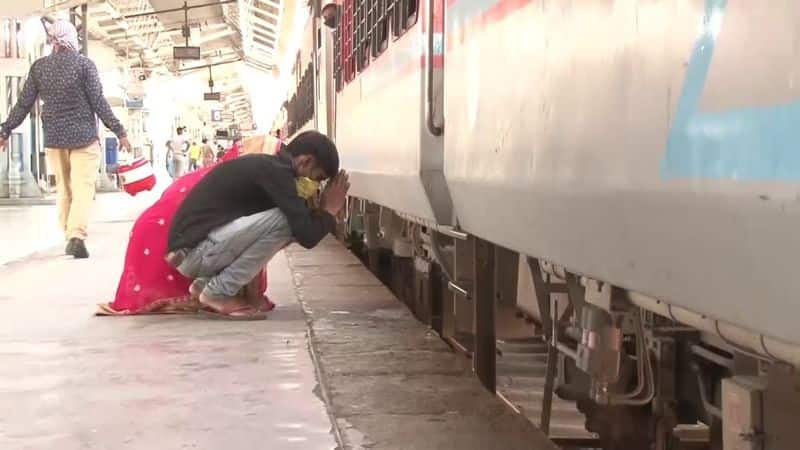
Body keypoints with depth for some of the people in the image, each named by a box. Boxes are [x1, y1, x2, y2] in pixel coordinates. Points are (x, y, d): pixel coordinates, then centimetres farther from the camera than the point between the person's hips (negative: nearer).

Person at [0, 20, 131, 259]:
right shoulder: (84, 64, -7)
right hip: (84, 137, -4)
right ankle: (77, 236, -21)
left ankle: (70, 236, 19)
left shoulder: (39, 67, 2)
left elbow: (24, 104, 3)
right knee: (83, 188, -5)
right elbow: (98, 103, -9)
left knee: (63, 190, 15)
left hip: (53, 138, 4)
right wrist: (119, 131, -4)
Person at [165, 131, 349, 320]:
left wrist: (320, 211, 15)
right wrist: (328, 211, 1)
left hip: (195, 249, 10)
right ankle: (219, 293, -9)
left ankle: (206, 283, 9)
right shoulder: (276, 171, -14)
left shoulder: (266, 165, 15)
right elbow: (306, 236, -17)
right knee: (283, 221, -18)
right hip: (193, 250, -10)